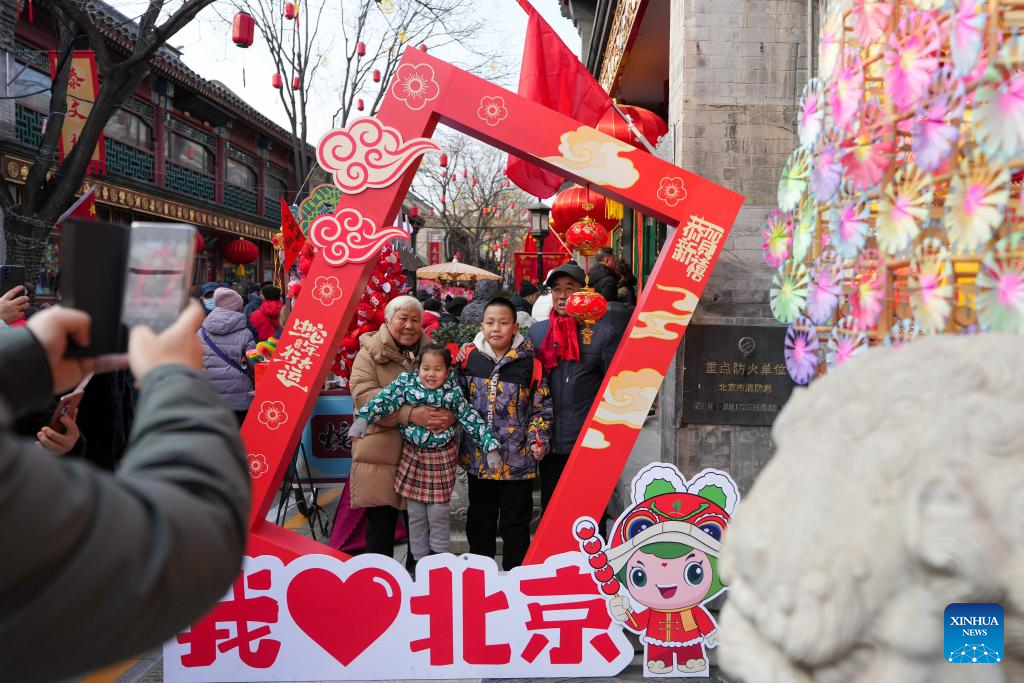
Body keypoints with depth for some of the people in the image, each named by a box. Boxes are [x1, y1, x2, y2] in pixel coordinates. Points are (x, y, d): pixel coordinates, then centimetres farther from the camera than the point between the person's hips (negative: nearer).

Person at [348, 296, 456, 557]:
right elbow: (364, 395, -15)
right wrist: (410, 414, -27)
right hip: (381, 454, -3)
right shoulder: (370, 353, -1)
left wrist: (450, 414, -17)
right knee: (381, 523, 4)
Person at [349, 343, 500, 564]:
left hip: (442, 458, -1)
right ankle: (419, 558, 27)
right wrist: (363, 417, -34)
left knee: (438, 513, 7)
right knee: (416, 513, 11)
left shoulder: (453, 392, -8)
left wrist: (490, 445, -12)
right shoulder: (406, 382, -7)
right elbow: (385, 399, -18)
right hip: (413, 455, 1)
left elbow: (471, 419, -6)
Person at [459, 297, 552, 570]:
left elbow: (542, 406, 1)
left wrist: (538, 439, -9)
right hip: (478, 457, 3)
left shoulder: (529, 362, -8)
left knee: (515, 524, 10)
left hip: (517, 460, -3)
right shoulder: (470, 357, -2)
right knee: (479, 521, 19)